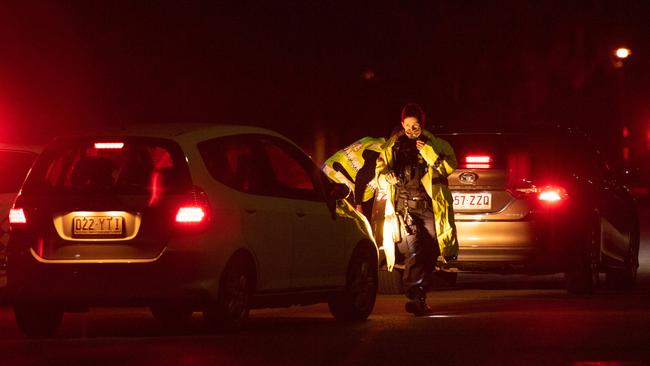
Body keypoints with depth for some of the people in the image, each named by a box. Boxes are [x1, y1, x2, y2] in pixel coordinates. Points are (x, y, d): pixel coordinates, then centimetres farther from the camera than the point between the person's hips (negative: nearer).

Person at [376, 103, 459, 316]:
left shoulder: (434, 144, 10)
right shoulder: (393, 146, 12)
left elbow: (449, 166, -1)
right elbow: (380, 170, 20)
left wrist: (428, 152, -12)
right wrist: (386, 176, -3)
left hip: (428, 206, 1)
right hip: (403, 206, -1)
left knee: (430, 254, 3)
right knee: (413, 252, -16)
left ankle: (420, 298, 17)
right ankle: (414, 297, -23)